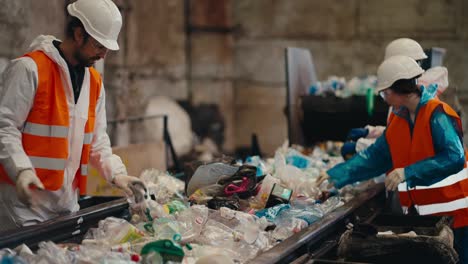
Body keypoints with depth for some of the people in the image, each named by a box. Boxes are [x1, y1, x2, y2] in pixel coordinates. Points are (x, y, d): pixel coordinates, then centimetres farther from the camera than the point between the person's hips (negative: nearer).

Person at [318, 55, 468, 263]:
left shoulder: (437, 115, -16)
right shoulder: (397, 120, 7)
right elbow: (375, 156, 10)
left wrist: (408, 172, -30)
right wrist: (336, 175, 3)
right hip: (421, 214, 7)